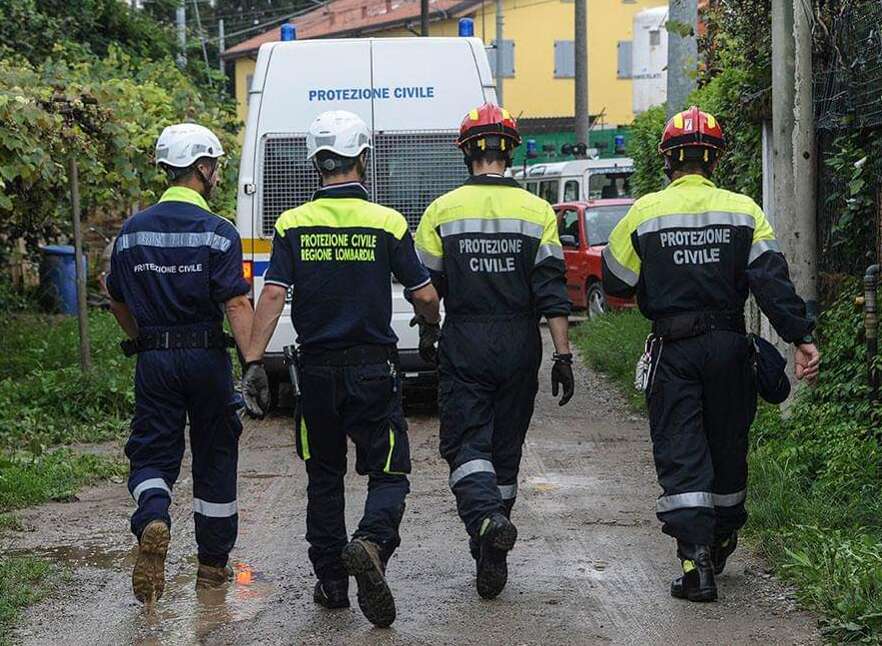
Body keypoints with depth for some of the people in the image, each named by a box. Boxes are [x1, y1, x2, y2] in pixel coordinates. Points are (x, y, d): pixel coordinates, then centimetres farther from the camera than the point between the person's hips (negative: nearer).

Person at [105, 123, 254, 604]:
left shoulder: (132, 231, 5)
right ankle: (213, 563, 21)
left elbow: (118, 302, 14)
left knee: (152, 453, 8)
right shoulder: (217, 233, -10)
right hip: (206, 358, -2)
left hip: (154, 361, 3)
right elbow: (237, 304, -18)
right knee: (214, 458, 12)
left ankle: (153, 519, -24)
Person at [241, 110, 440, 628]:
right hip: (373, 370, -2)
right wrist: (434, 322, 20)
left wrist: (254, 362, -8)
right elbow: (425, 296, -2)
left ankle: (331, 582, 20)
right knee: (389, 474, 4)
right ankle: (371, 542, -25)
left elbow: (273, 295, -9)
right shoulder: (387, 223, -5)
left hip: (317, 369, 2)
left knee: (324, 477, 16)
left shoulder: (294, 225, -1)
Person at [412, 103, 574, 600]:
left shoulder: (443, 211, -3)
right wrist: (563, 356, -3)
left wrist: (427, 334, 21)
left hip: (463, 347, -1)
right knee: (506, 447, 12)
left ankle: (487, 519, -28)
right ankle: (491, 557, 18)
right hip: (519, 347, 2)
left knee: (467, 445, 1)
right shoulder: (537, 211, -2)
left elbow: (426, 284, 4)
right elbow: (552, 293, -6)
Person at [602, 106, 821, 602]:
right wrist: (801, 336, -12)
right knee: (728, 445, 17)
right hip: (729, 346, 2)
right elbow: (773, 280, -9)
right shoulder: (743, 210, 0)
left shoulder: (645, 213, -2)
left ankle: (696, 560, -14)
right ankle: (722, 539, 33)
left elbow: (615, 283, 5)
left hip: (674, 350, -2)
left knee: (680, 453, -2)